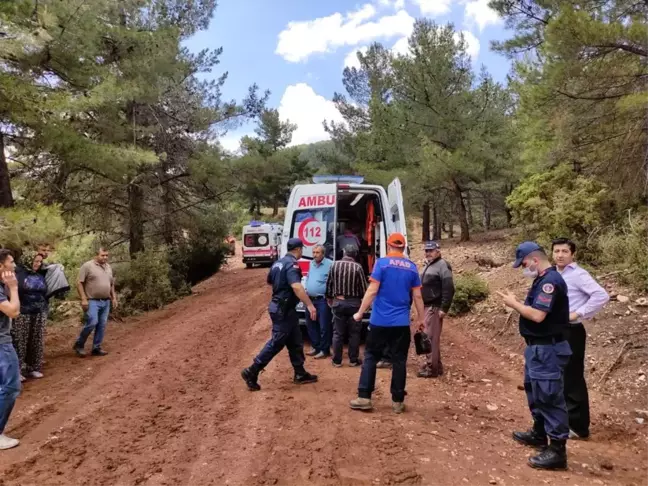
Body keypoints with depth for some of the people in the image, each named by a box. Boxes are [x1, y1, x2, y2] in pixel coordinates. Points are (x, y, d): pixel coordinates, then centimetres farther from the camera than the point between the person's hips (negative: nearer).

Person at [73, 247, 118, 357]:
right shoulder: (87, 266, -7)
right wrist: (84, 299, -15)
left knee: (102, 325, 6)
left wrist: (114, 298, 14)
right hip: (92, 301, -6)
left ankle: (96, 348, 14)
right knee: (92, 323, -14)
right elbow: (79, 283, -9)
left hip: (106, 302, 6)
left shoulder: (108, 267, 14)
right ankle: (79, 344, 6)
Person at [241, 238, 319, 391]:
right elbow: (297, 286, -33)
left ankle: (300, 374, 22)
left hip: (281, 307, 10)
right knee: (276, 343, -4)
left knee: (295, 342, 14)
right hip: (283, 310, -10)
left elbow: (269, 281, 27)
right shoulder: (292, 264, -18)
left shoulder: (278, 263, 12)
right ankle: (251, 372, 1)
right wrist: (309, 305, -35)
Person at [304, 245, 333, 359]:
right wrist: (306, 289, 13)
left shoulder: (330, 264, -12)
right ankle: (316, 347, 27)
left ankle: (324, 350, 9)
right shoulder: (311, 263, 12)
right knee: (310, 325, 15)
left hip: (323, 300, -8)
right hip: (310, 299, 8)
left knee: (324, 326, -2)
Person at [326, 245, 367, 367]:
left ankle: (337, 360, 13)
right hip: (354, 303, -2)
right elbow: (363, 287, -5)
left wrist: (329, 298, 20)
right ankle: (354, 360, 15)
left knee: (338, 333, 8)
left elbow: (329, 284, 5)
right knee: (354, 333, 9)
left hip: (338, 302, 2)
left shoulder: (335, 264, -1)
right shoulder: (357, 267, -8)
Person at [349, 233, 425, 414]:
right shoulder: (412, 267, 5)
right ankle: (398, 401, 14)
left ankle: (364, 398, 8)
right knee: (399, 361, 9)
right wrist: (421, 319, 17)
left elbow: (372, 291, -10)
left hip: (380, 321, -2)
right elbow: (417, 296, 6)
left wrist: (360, 312, -2)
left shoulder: (382, 263, -5)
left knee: (370, 358, 8)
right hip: (402, 323, 3)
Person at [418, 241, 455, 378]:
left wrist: (444, 308, -22)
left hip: (434, 307, -10)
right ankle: (436, 365, 24)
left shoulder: (442, 265, -13)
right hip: (426, 306, 10)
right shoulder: (428, 266, 17)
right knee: (431, 337, 15)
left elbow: (449, 289, -19)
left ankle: (432, 368, 0)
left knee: (430, 338, -7)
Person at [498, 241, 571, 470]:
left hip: (547, 349, -11)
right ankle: (539, 433, 37)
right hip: (538, 348, 11)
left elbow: (537, 315, -26)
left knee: (549, 396, -4)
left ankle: (557, 449, 4)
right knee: (535, 391, 22)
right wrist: (517, 303, 2)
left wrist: (514, 303, -15)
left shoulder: (551, 280, -21)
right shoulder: (543, 280, 12)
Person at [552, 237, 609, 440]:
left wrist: (578, 314, -22)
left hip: (571, 332, -8)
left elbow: (601, 295, -25)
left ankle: (578, 426, 11)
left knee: (573, 379, 0)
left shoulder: (578, 274, -15)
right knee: (561, 378, 17)